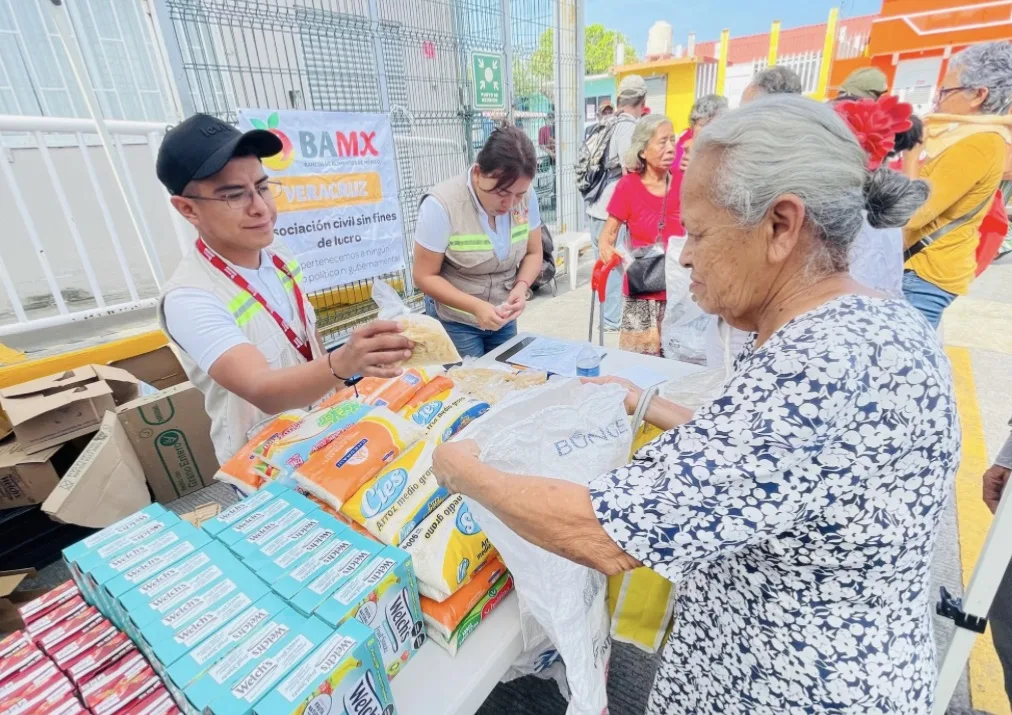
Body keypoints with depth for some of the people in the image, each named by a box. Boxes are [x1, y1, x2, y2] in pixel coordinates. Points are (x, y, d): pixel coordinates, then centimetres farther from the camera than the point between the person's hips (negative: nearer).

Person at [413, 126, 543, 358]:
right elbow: (425, 276, -17)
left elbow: (533, 253, 1)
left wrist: (521, 287, -20)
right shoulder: (441, 205, -23)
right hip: (455, 322, -4)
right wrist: (476, 306, -29)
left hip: (504, 319, 4)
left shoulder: (527, 197, -11)